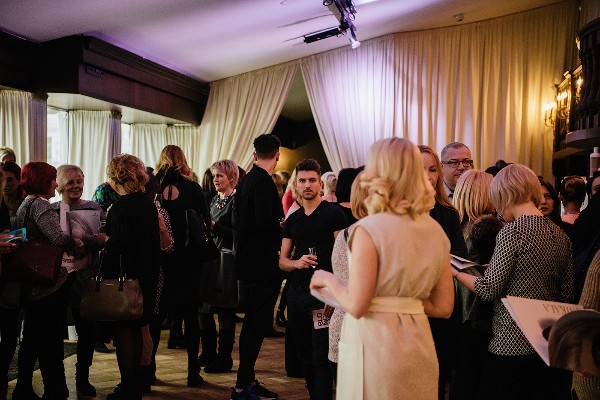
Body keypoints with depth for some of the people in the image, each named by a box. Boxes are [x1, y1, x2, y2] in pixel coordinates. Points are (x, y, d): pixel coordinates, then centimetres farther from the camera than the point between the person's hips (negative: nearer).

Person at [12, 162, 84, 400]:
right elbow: (59, 238, -27)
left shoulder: (23, 206, 15)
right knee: (51, 340, -1)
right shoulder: (40, 205, -15)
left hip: (31, 283, 9)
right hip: (51, 282, -9)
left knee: (32, 339, 17)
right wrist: (78, 243, -10)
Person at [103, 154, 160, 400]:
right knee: (135, 328, 18)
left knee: (123, 329, 2)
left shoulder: (121, 207, -17)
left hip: (125, 274, -8)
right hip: (147, 275, 8)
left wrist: (104, 239, -7)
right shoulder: (148, 204, 7)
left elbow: (118, 244, -23)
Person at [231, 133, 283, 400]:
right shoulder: (263, 181, -16)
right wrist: (285, 236, -9)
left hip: (247, 260, 10)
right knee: (259, 323, -3)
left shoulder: (246, 180, 12)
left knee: (252, 322, 16)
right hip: (261, 264, -10)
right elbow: (266, 223, -26)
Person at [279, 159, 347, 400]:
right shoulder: (292, 219, 14)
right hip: (296, 292, 6)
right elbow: (282, 261, 13)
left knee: (320, 357, -5)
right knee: (305, 357, 14)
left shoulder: (333, 213, -4)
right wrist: (297, 262, -10)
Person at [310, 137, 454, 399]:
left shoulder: (369, 229, -15)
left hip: (374, 344, -6)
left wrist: (329, 280, -1)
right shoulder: (435, 231, 3)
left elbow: (356, 305, -18)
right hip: (418, 345, 6)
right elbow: (443, 307, 6)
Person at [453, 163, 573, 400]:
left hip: (512, 343, -7)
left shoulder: (512, 231, -15)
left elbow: (489, 289, -15)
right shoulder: (560, 235, 6)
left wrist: (456, 273, 0)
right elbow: (567, 294, 10)